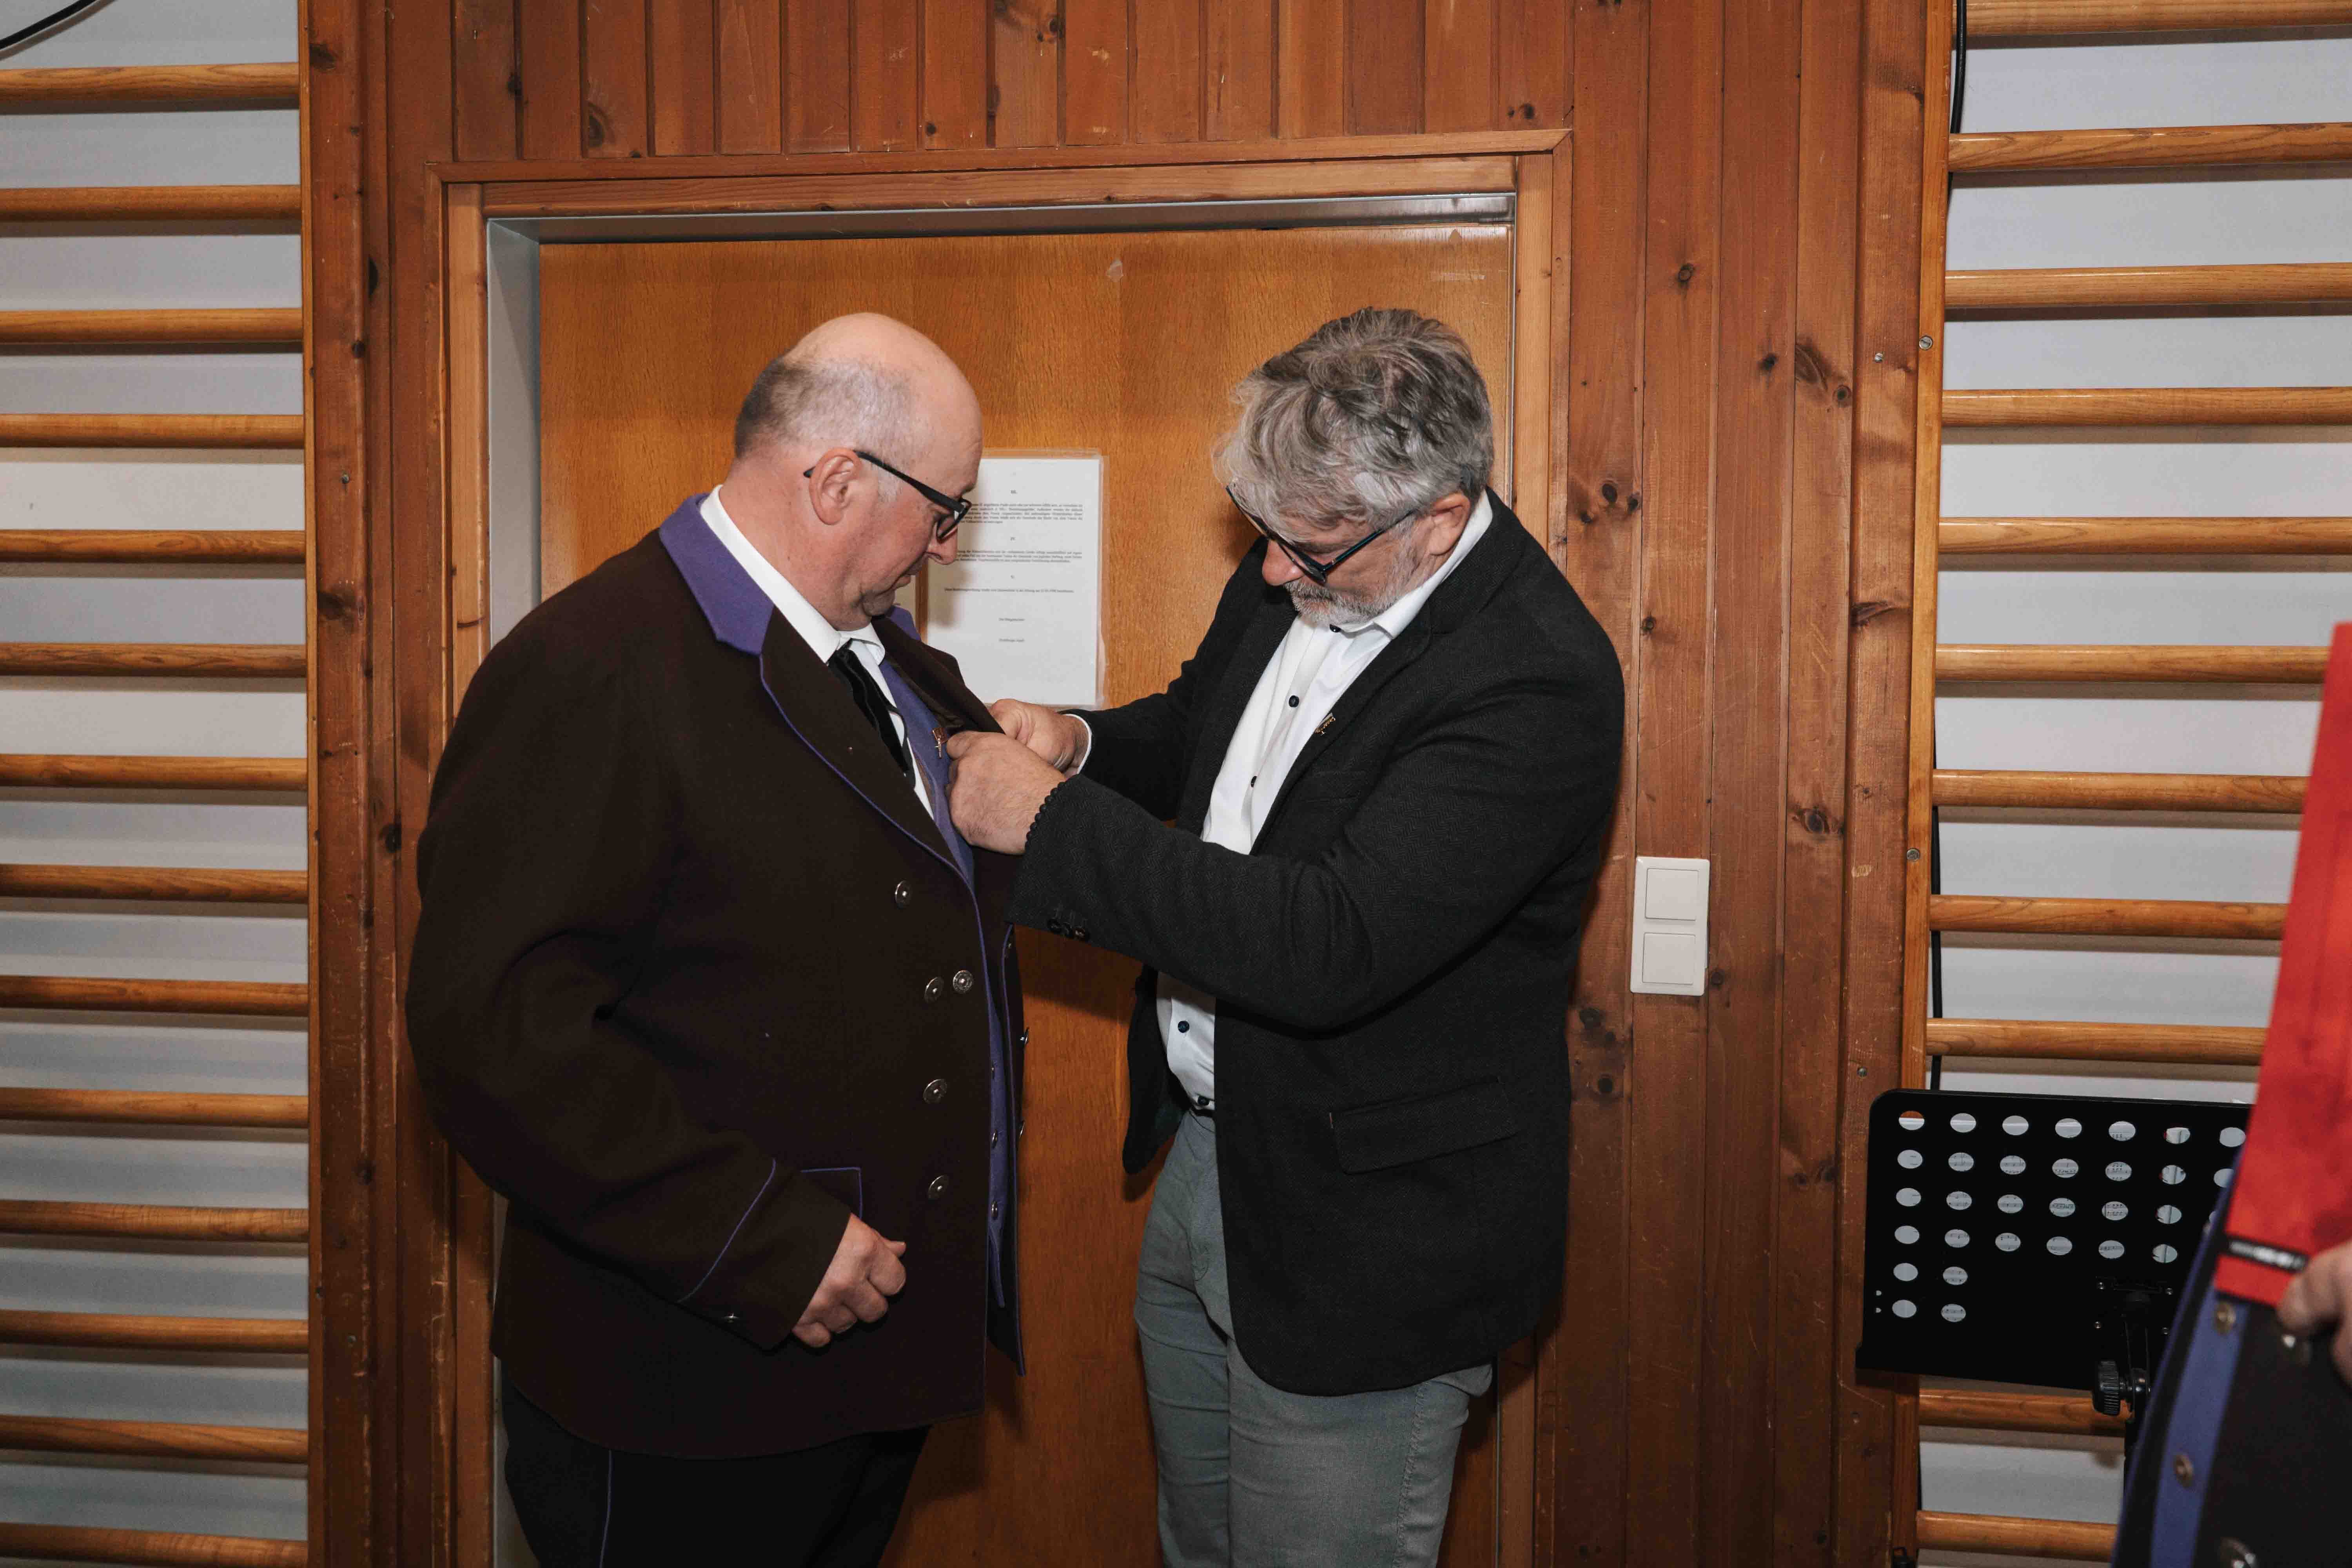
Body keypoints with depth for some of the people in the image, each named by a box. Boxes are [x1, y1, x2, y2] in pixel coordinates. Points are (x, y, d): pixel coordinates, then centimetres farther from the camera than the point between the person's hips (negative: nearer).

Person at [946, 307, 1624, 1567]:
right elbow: (1194, 729, 18)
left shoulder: (1538, 681, -27)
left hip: (1363, 1243, -8)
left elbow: (1330, 948, -34)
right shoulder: (1293, 571, -1)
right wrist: (1082, 746, -6)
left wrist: (1051, 823, -28)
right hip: (1202, 1163, 8)